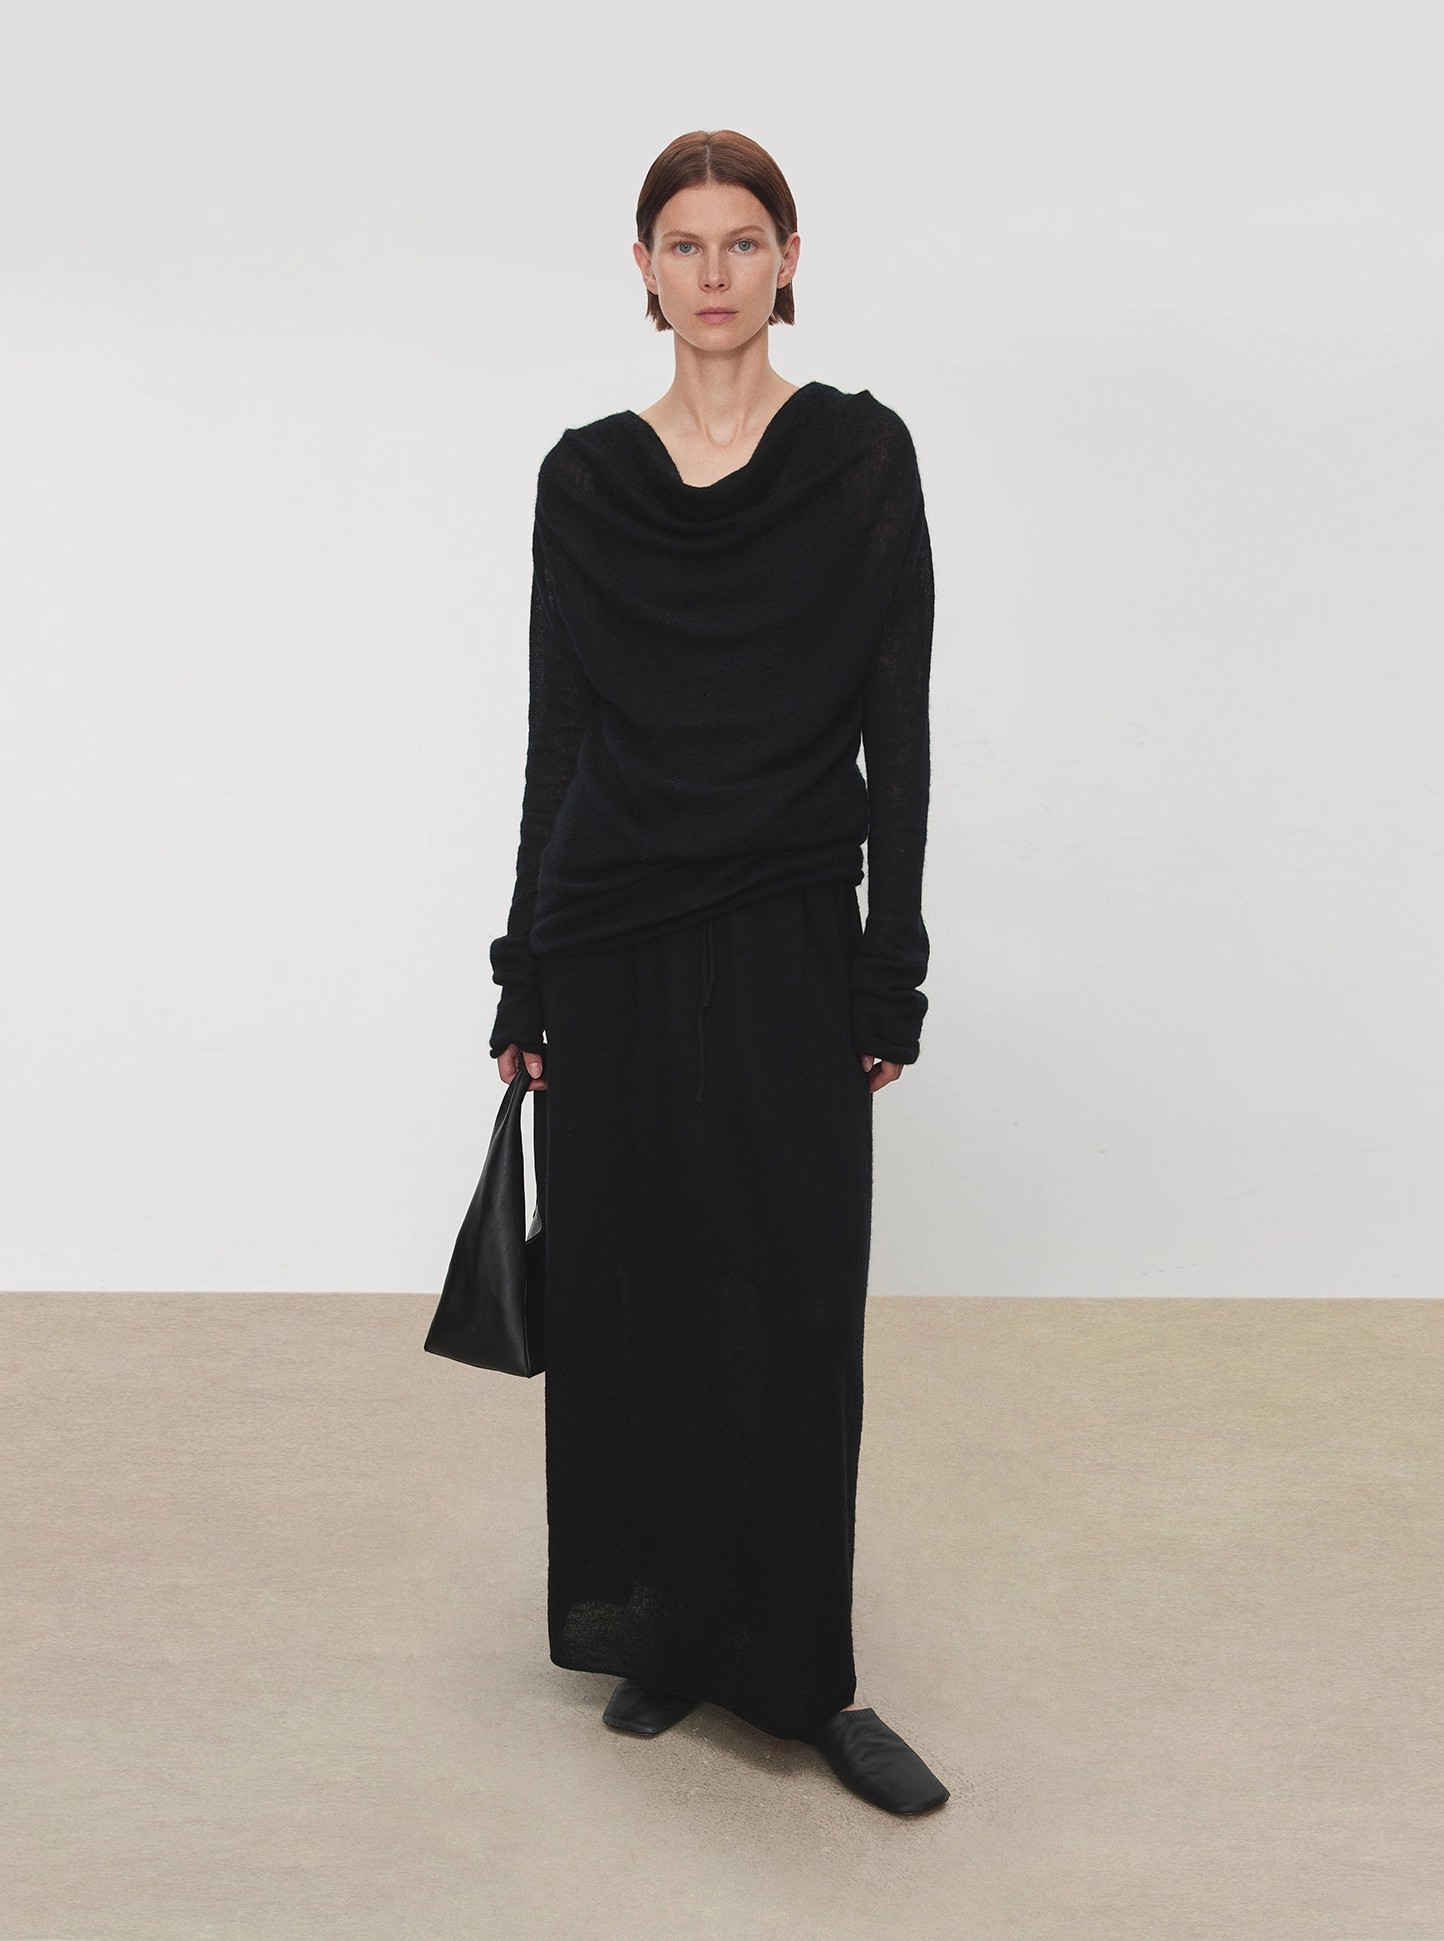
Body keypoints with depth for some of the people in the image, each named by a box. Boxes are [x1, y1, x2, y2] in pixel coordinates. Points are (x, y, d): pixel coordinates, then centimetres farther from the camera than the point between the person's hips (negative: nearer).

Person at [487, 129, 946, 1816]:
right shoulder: (584, 475, 6)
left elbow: (897, 728, -2)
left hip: (786, 943, -2)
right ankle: (661, 1630, 28)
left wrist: (890, 976, -6)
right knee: (630, 1296, 9)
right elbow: (555, 731, 6)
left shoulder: (862, 455, 0)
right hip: (614, 942, 2)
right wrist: (525, 978, 4)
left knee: (791, 1309, 1)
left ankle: (807, 1671, 16)